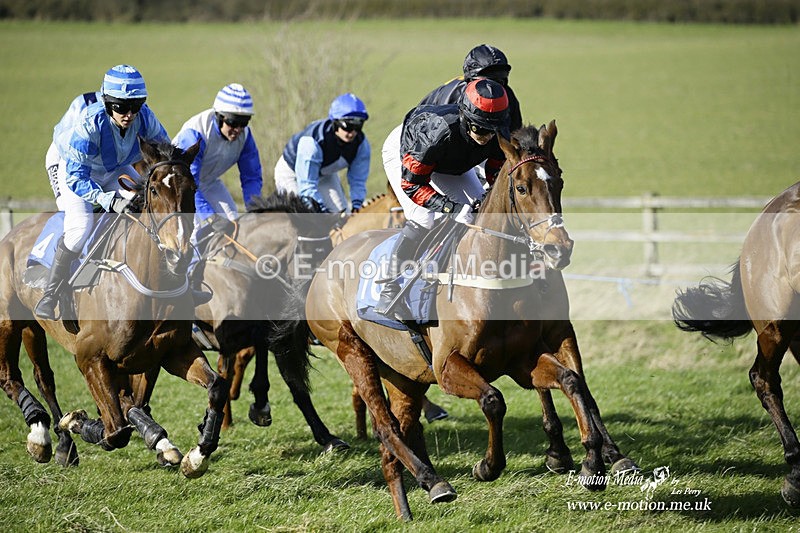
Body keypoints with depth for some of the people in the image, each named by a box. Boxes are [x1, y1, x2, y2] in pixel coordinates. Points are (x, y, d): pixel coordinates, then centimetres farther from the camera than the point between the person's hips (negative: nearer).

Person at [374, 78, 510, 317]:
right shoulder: (438, 132, -45)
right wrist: (449, 207, -47)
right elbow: (412, 184, -38)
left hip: (451, 166, 6)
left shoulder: (500, 136, -29)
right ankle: (389, 289, -14)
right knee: (423, 219, -24)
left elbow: (498, 175, -11)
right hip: (402, 152, -6)